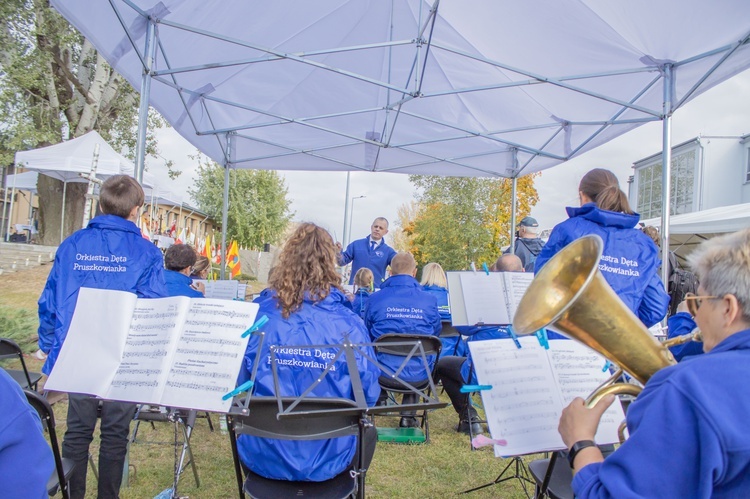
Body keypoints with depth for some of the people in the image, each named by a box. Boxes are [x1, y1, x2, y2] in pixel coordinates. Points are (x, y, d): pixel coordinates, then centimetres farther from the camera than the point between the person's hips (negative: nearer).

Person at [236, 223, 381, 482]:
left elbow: (240, 382, 2)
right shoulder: (349, 323, -15)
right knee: (368, 432, 33)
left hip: (264, 459, 2)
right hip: (326, 461, -1)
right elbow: (369, 395, -8)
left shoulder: (259, 315, -11)